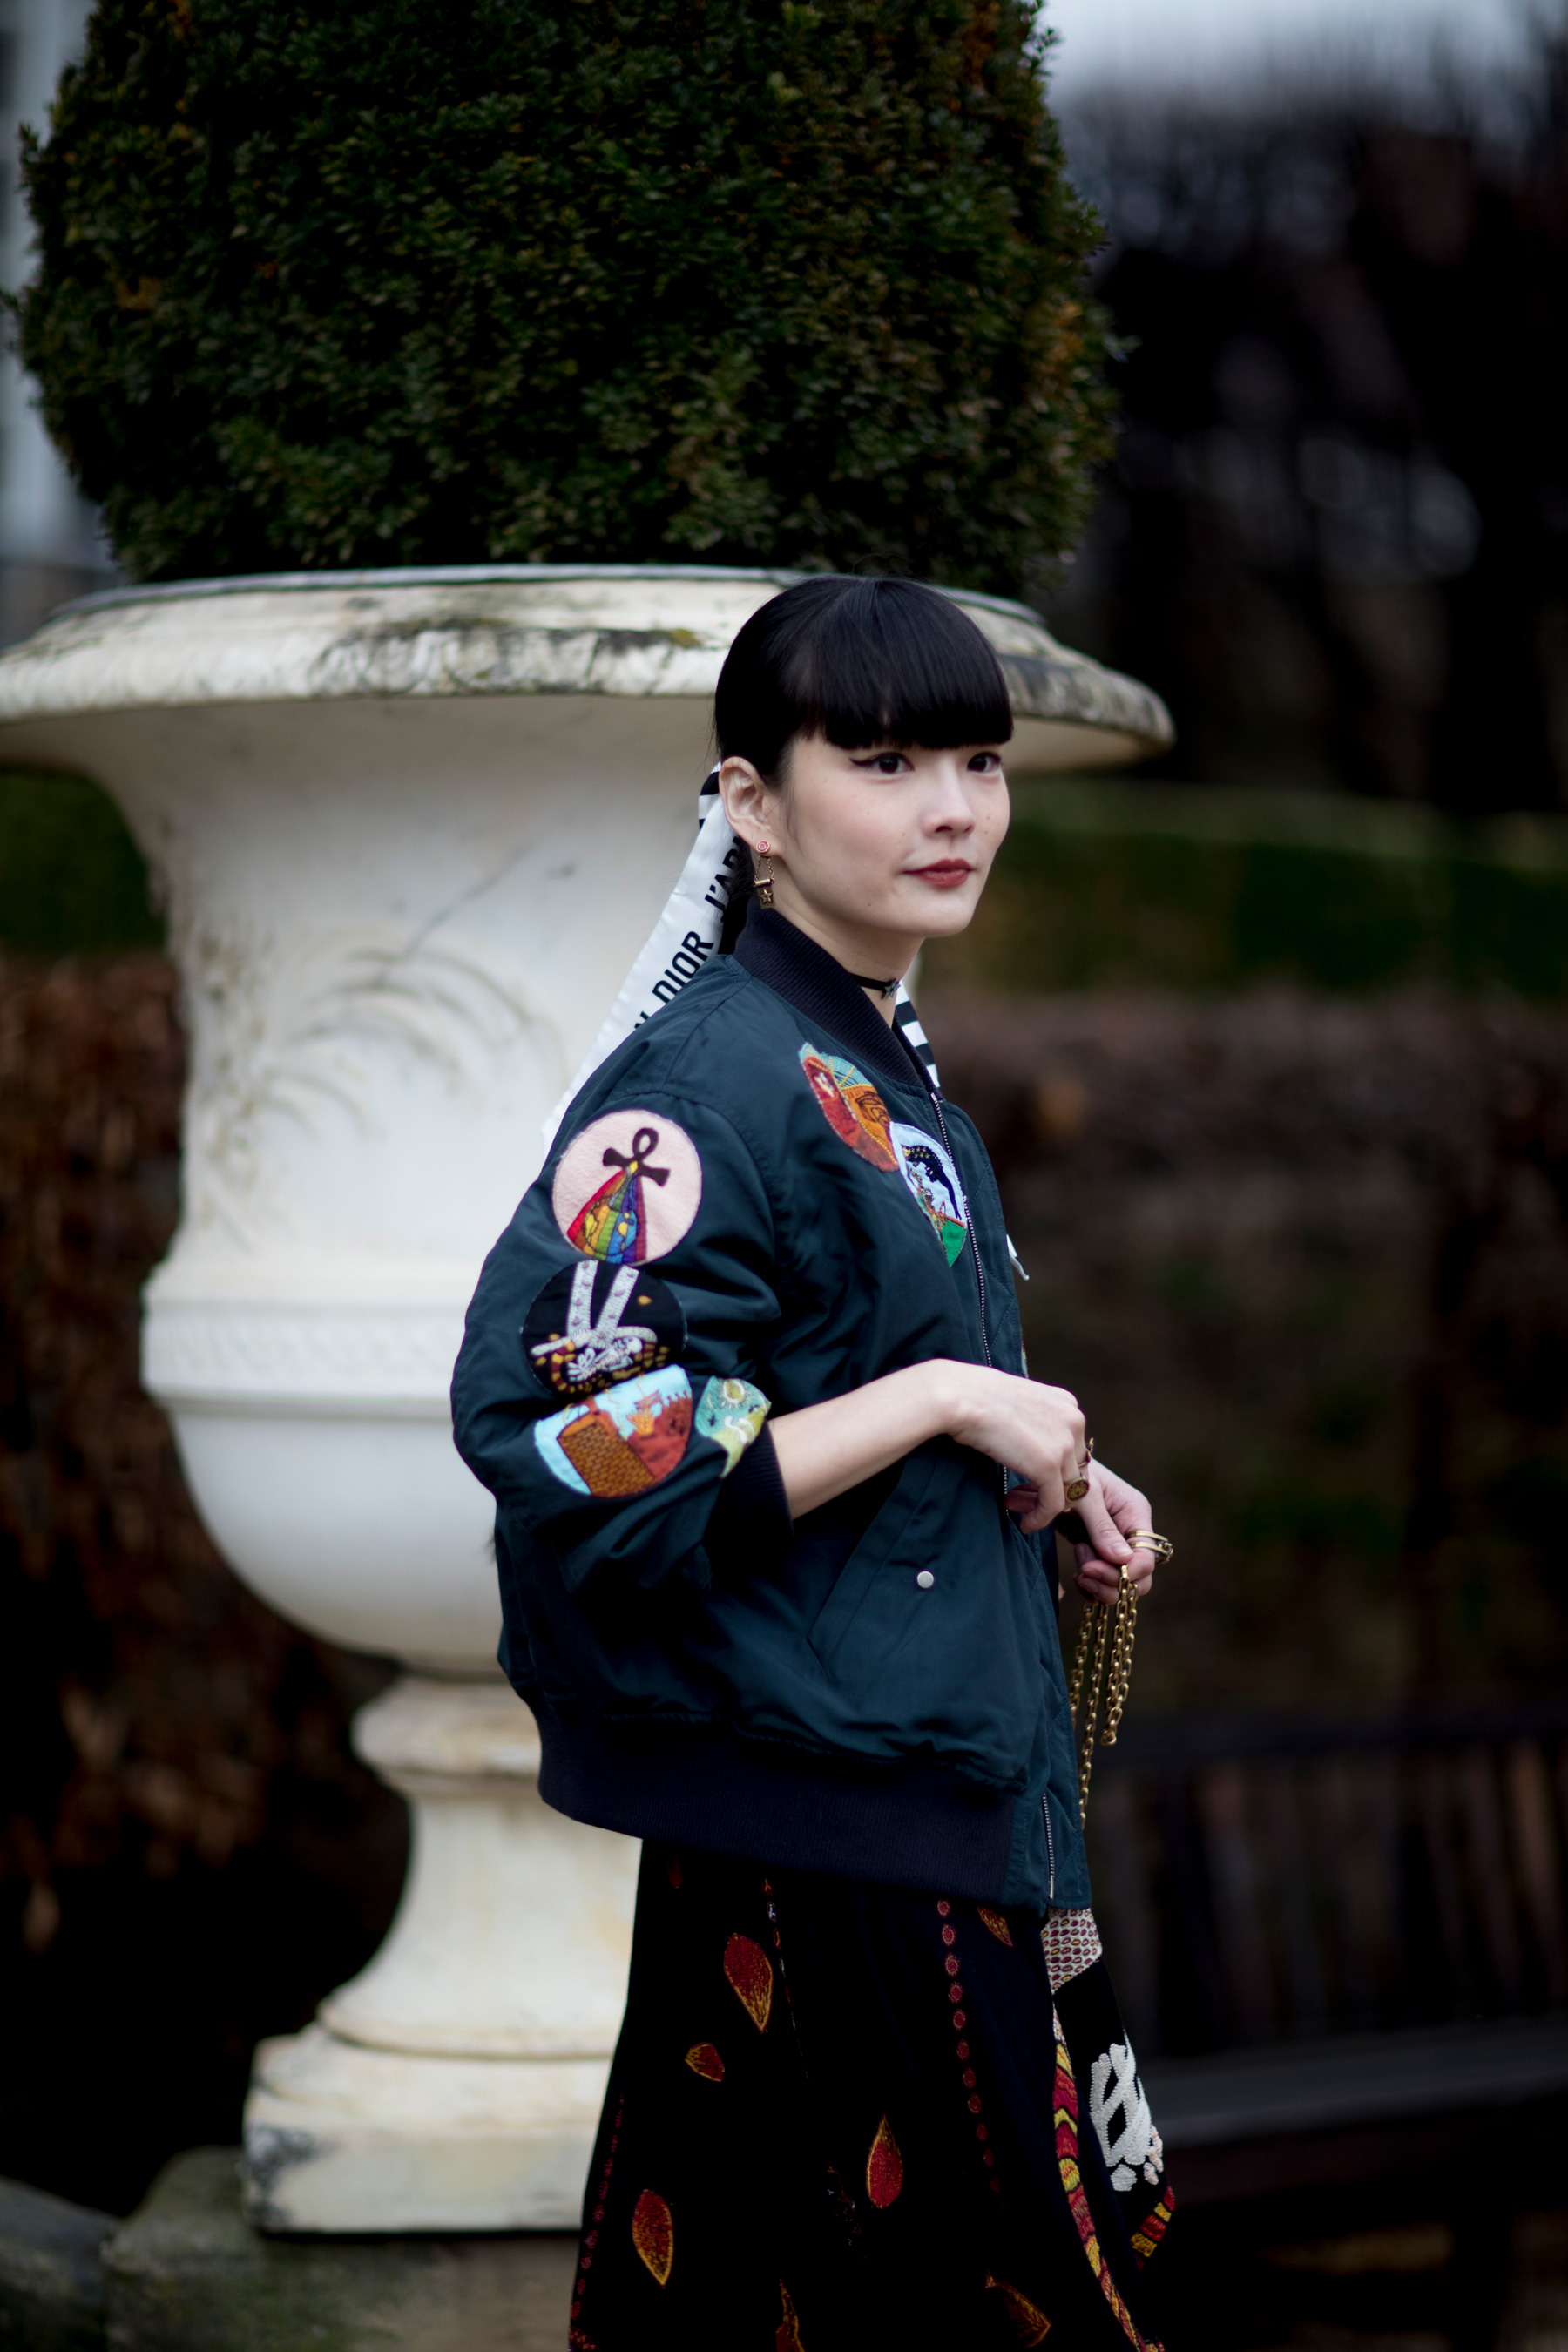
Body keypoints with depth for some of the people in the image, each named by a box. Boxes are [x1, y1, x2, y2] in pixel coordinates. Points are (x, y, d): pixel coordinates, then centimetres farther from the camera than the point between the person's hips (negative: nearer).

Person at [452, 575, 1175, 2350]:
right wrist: (950, 1403, -19)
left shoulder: (886, 1082, 13)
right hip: (814, 1850, -10)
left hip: (955, 1796, 10)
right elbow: (595, 1460, -25)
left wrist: (1056, 1493, 7)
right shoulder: (710, 1084, -17)